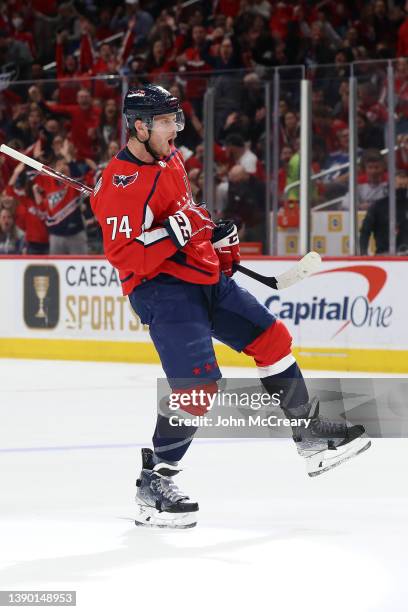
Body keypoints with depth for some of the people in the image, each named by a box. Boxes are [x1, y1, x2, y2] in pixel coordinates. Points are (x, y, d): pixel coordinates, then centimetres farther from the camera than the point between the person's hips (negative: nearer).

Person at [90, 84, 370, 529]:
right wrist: (170, 235, -33)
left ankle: (312, 438, 26)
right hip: (161, 287, -9)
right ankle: (154, 485, -7)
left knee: (272, 339, 13)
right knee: (196, 384, -20)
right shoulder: (120, 183, -20)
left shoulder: (170, 159, 9)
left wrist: (217, 235, 20)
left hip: (207, 277, 10)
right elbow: (122, 256, -25)